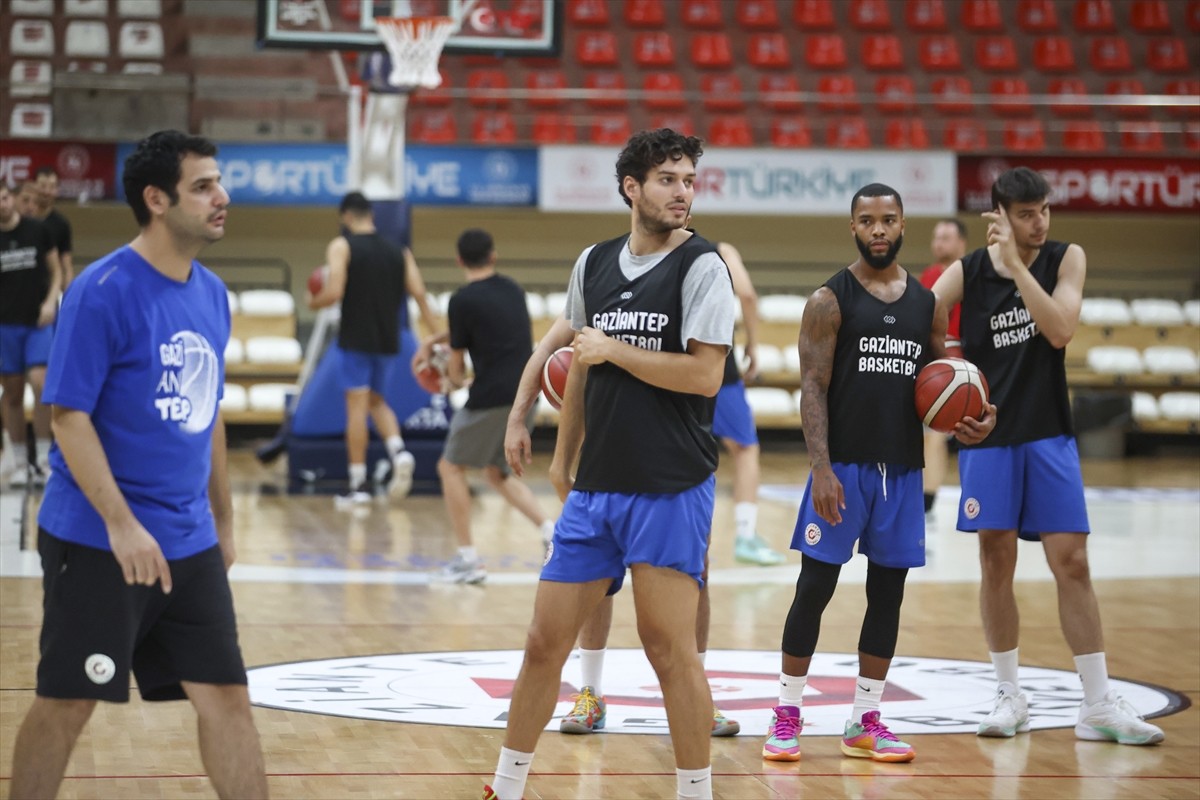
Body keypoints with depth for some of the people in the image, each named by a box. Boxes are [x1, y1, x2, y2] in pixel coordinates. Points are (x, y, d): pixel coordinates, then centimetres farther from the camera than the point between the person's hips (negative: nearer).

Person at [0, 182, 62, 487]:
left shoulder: (38, 231, -2)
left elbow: (56, 272, 7)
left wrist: (50, 301, -8)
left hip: (39, 322, -1)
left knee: (40, 383, -14)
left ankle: (42, 456, -6)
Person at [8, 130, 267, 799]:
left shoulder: (212, 294, 9)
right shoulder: (104, 291, -13)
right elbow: (69, 417, -16)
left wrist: (224, 521, 19)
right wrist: (121, 524, -21)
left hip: (189, 544, 7)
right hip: (97, 542, -7)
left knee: (227, 698, 5)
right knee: (67, 704, 1)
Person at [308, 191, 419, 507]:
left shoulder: (341, 246, -5)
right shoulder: (397, 252, 10)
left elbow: (334, 292, -17)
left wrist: (314, 301, 5)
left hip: (356, 336, -5)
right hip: (388, 339, 5)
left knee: (356, 405, -2)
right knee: (376, 401, 20)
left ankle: (357, 484, -2)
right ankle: (398, 452, -6)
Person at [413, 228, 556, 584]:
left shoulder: (463, 300, -8)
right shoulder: (512, 289, 13)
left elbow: (456, 370, 2)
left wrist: (456, 379, 24)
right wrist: (432, 340, 28)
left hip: (490, 399, -7)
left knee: (451, 467, 10)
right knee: (498, 473, 23)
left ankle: (468, 559, 4)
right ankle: (552, 532, 5)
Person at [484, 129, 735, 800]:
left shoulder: (702, 265, -7)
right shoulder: (594, 264, 10)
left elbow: (705, 375, -16)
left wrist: (614, 349, -13)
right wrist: (563, 457, 22)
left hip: (671, 490, -5)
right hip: (595, 486, 5)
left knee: (670, 647, -5)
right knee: (546, 641, 8)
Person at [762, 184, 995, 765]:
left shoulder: (926, 304, 10)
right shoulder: (831, 300, -4)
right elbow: (813, 387, -9)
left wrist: (966, 421, -4)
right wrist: (821, 468, -19)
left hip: (903, 469, 5)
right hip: (844, 465, -5)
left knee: (887, 592, 7)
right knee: (815, 587, -3)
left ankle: (865, 724, 14)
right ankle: (787, 716, 7)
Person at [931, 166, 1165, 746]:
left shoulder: (1066, 259, -3)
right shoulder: (967, 272, -4)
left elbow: (1059, 331, -18)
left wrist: (1017, 264, -23)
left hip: (1049, 433, 0)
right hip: (987, 435, 0)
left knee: (1072, 564, -2)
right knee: (997, 563, 4)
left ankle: (1099, 705, 2)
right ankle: (1009, 697, 16)